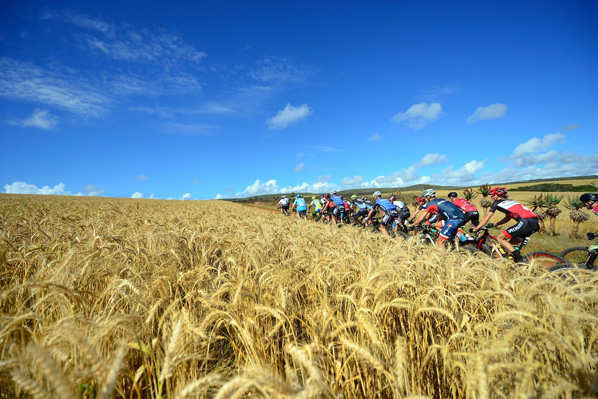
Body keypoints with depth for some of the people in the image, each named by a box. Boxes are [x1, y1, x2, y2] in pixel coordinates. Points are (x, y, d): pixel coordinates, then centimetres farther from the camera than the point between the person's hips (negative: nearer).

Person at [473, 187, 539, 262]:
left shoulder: (497, 203, 7)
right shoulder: (510, 201, 29)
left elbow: (486, 218, 8)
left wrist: (476, 229, 15)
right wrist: (495, 224, 40)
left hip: (526, 222, -8)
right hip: (535, 223, 8)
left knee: (499, 238, 1)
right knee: (511, 244, 18)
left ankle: (519, 259, -8)